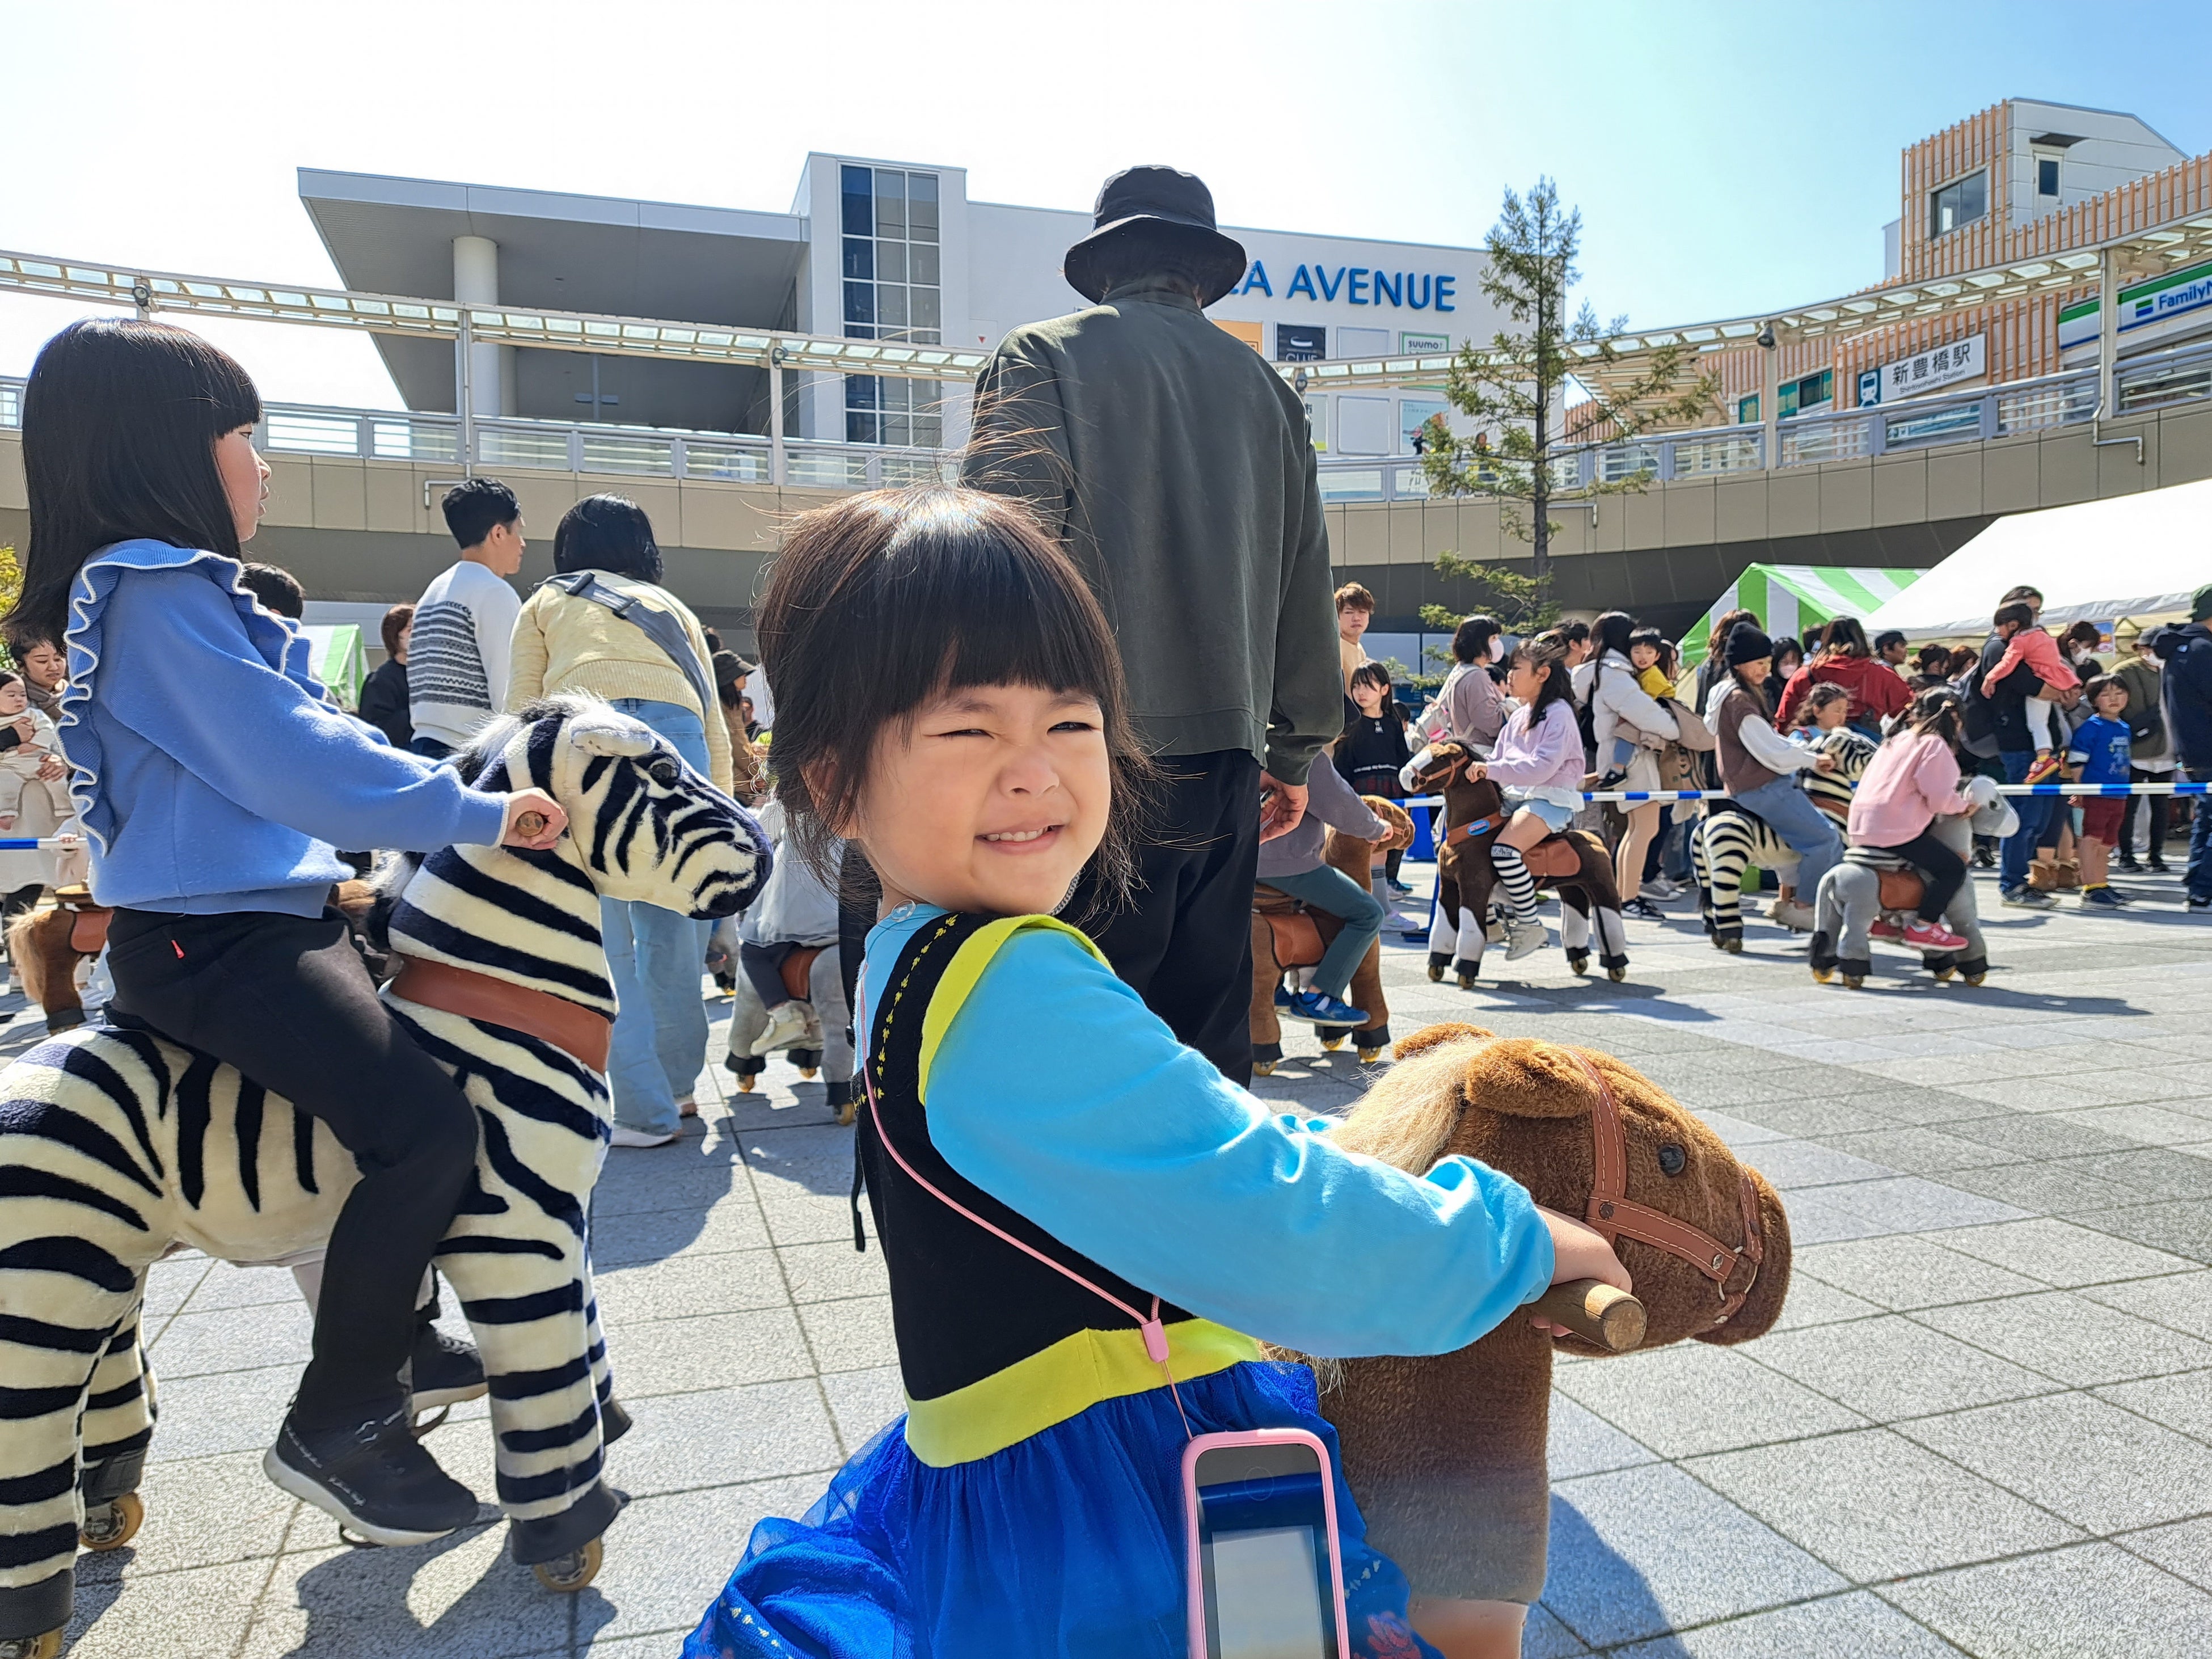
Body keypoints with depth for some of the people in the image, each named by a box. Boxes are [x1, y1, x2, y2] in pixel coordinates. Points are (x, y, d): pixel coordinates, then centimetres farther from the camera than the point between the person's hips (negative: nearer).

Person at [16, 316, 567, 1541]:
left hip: (240, 921, 11)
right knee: (426, 1129, -20)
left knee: (431, 1056, 22)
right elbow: (295, 760, -24)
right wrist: (477, 816, -19)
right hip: (214, 945, -11)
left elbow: (268, 753, 19)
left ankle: (388, 1333, 31)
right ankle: (337, 1426, -2)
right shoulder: (158, 590, -16)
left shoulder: (147, 587, 17)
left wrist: (460, 810, 14)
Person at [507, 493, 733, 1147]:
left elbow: (520, 708, 14)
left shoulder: (545, 603, 27)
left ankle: (646, 1110, 3)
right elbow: (715, 726, 22)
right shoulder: (673, 608, 31)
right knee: (673, 935, 11)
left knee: (605, 939, 3)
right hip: (676, 734, 2)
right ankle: (677, 1082, 24)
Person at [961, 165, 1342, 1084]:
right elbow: (1304, 582, 17)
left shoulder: (1043, 358, 1)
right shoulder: (1264, 384, 16)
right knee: (1208, 1042, 14)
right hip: (1227, 757, 5)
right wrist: (1295, 750, 24)